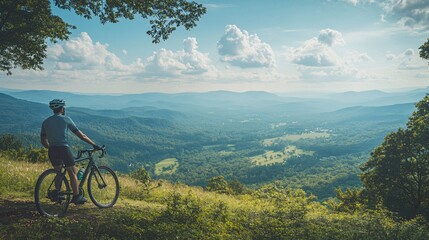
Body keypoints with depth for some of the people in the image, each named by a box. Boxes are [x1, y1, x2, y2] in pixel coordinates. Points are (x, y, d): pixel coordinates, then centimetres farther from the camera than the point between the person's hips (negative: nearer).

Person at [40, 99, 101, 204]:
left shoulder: (46, 122, 13)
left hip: (52, 151, 5)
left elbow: (43, 141, 15)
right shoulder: (66, 119, 1)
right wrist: (94, 144, 7)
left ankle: (56, 193, 21)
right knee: (73, 173, 7)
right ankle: (76, 197, 9)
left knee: (58, 171, 25)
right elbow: (81, 135, 1)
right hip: (63, 149, -5)